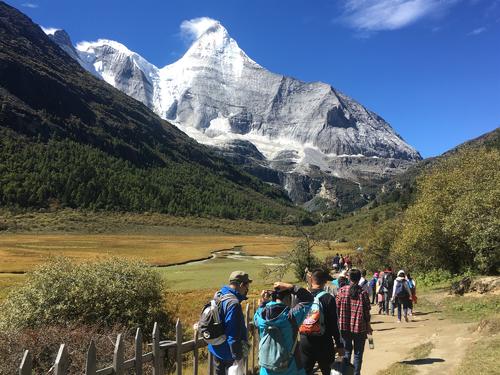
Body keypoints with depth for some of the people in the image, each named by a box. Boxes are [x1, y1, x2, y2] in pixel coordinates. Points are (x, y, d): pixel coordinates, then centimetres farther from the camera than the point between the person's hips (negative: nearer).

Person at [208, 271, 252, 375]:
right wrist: (238, 356, -19)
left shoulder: (219, 295, 1)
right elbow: (234, 334, -27)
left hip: (216, 348, 9)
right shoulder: (233, 303, -29)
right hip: (228, 351, -9)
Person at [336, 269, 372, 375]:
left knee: (346, 351, 17)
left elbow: (337, 308, -1)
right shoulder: (363, 293, -9)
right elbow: (367, 311, -5)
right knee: (358, 353, 11)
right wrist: (368, 326, 7)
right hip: (360, 327, -2)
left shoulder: (342, 290, -4)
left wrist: (339, 323, 12)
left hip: (344, 327, 2)